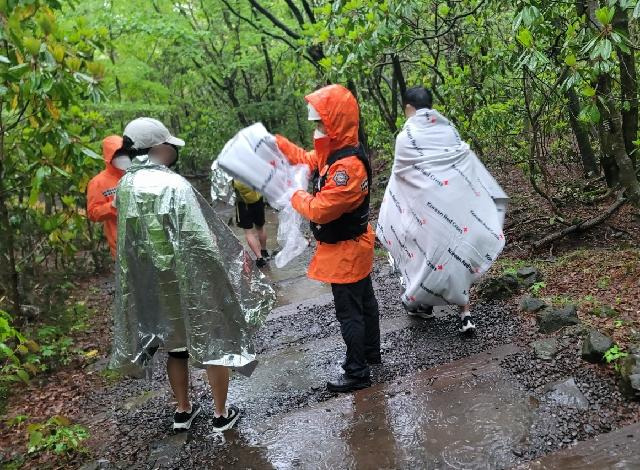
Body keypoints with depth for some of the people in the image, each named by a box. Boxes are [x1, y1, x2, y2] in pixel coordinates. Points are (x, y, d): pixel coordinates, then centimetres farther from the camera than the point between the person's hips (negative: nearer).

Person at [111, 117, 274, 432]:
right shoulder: (174, 185, -22)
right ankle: (221, 414, 21)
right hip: (189, 281, -6)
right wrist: (227, 269, -12)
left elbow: (128, 238, 6)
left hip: (151, 284, 6)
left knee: (175, 345, 22)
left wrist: (145, 271, 16)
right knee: (213, 343, 11)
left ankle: (183, 411, 34)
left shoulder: (125, 186, -1)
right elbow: (200, 240, -23)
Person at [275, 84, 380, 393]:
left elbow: (319, 210, -29)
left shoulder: (348, 166, -31)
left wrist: (296, 196, -10)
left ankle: (357, 373, 12)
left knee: (349, 314, 1)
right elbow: (307, 160, 17)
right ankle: (371, 353, 41)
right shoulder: (335, 152, 1)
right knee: (363, 301, 23)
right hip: (353, 246, 10)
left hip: (346, 251, -10)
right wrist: (275, 142, 10)